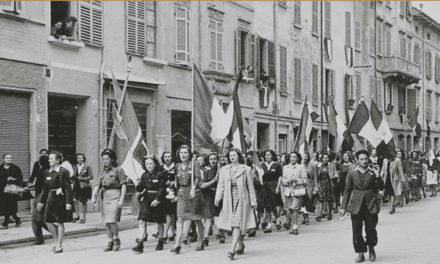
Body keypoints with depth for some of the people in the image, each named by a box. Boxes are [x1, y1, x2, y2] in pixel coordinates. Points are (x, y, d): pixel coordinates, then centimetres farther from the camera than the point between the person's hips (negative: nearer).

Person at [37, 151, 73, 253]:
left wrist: (68, 202, -18)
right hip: (50, 198, 7)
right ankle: (56, 241, 22)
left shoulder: (63, 172, -10)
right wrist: (41, 201, 15)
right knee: (48, 221, 5)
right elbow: (45, 188, 16)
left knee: (60, 222, 1)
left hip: (60, 199, -7)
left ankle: (59, 246, 10)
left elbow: (68, 188, -13)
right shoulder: (48, 172, 10)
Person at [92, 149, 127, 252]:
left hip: (114, 197, -6)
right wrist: (94, 196, -1)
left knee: (112, 221, -13)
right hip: (104, 197, 6)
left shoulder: (118, 170, -3)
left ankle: (116, 240, 6)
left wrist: (121, 199, -13)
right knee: (106, 222, 7)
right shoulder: (104, 171, 15)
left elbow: (124, 185, -6)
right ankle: (110, 242, 16)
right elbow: (98, 185, 14)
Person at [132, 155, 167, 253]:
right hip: (146, 199, 3)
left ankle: (160, 242, 28)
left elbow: (162, 189, -10)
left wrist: (157, 200, -19)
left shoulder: (160, 175, -6)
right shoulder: (144, 175, 9)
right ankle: (140, 245, -15)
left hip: (157, 200, -3)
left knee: (160, 222, 10)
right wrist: (139, 188, -13)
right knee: (142, 221, -10)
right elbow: (140, 189, 10)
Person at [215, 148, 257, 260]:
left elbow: (251, 187, 4)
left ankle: (232, 250, -17)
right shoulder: (224, 169, 10)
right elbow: (221, 185, 5)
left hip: (241, 200, -3)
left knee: (237, 225, -12)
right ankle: (241, 245, 31)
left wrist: (253, 201, 3)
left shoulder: (246, 169, 3)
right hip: (228, 200, 3)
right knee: (232, 224, 9)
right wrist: (218, 197, -10)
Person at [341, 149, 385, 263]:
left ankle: (371, 248, 27)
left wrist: (377, 175, -13)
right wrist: (343, 206, 4)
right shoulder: (352, 174, 6)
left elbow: (381, 187, 0)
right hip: (356, 206, 0)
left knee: (371, 229, 1)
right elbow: (347, 190, 8)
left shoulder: (373, 173, 5)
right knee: (357, 231, 0)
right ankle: (360, 253, 12)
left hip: (371, 206, 0)